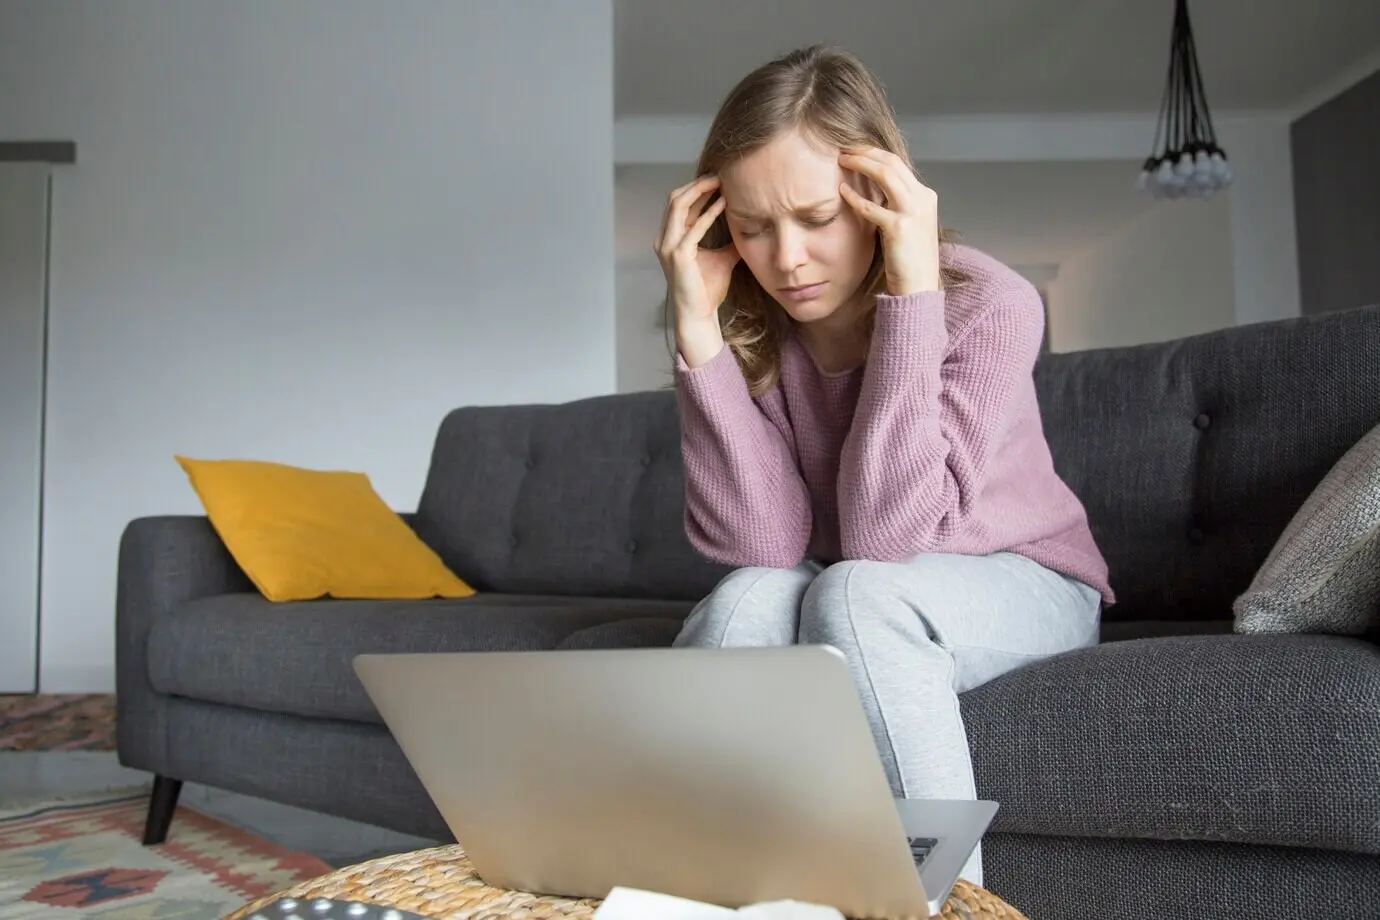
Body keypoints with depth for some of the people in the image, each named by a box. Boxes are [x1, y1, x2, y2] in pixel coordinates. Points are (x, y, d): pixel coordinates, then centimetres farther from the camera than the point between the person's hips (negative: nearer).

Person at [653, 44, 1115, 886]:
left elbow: (887, 542, -33)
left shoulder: (990, 305, -23)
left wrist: (911, 293, -37)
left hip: (1021, 583, -2)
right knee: (749, 600, -30)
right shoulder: (752, 326, -13)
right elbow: (758, 545, -25)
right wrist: (697, 326, -30)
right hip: (847, 601, 3)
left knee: (856, 595, -33)